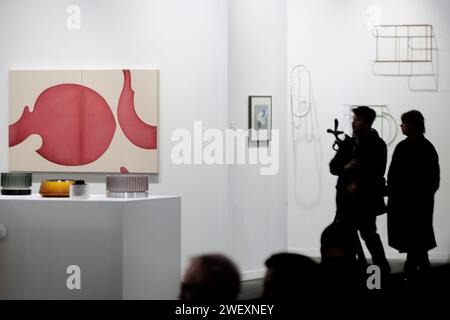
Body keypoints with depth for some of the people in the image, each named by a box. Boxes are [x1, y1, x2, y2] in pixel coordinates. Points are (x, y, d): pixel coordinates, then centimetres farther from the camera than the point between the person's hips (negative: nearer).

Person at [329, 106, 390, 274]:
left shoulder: (377, 145, -4)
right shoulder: (347, 143, 11)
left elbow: (378, 172, -9)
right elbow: (333, 167, 9)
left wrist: (359, 185, -15)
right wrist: (345, 167, -12)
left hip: (367, 198, -6)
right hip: (346, 197, 6)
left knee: (368, 233, -3)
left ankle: (382, 269, 10)